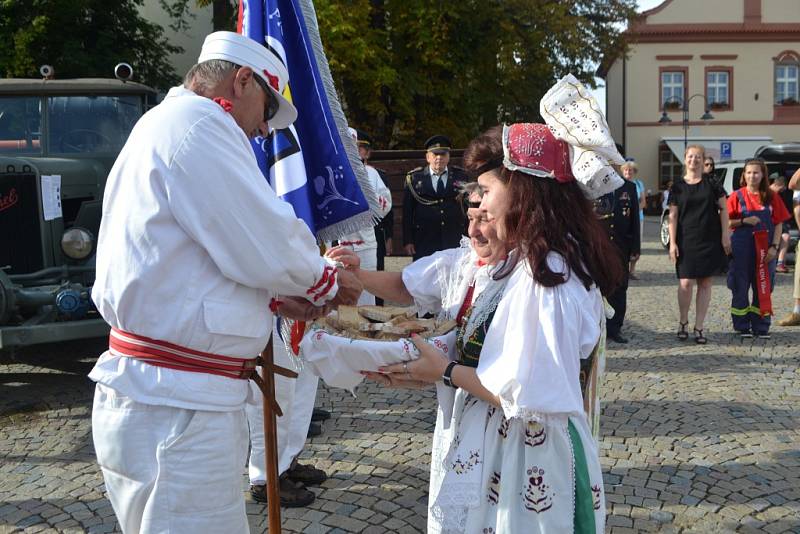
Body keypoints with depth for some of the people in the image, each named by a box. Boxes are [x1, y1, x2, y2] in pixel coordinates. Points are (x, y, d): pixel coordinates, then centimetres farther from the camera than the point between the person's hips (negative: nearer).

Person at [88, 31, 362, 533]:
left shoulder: (162, 125, 21)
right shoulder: (198, 121, -13)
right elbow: (267, 245, -18)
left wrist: (278, 299, 16)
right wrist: (326, 280, 2)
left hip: (159, 398, 11)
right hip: (176, 410, -11)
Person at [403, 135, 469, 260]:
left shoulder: (460, 176, 6)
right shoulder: (414, 178, 4)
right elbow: (407, 212, 3)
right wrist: (408, 241, -1)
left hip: (455, 241, 1)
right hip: (424, 242, 0)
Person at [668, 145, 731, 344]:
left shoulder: (712, 185, 5)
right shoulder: (677, 187, 4)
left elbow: (723, 209, 7)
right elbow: (673, 217, 2)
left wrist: (725, 235, -1)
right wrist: (672, 243, -4)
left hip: (710, 241, 1)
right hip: (686, 242, -1)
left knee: (705, 283, 3)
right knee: (686, 283, -9)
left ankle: (698, 328, 10)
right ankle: (683, 323, 13)